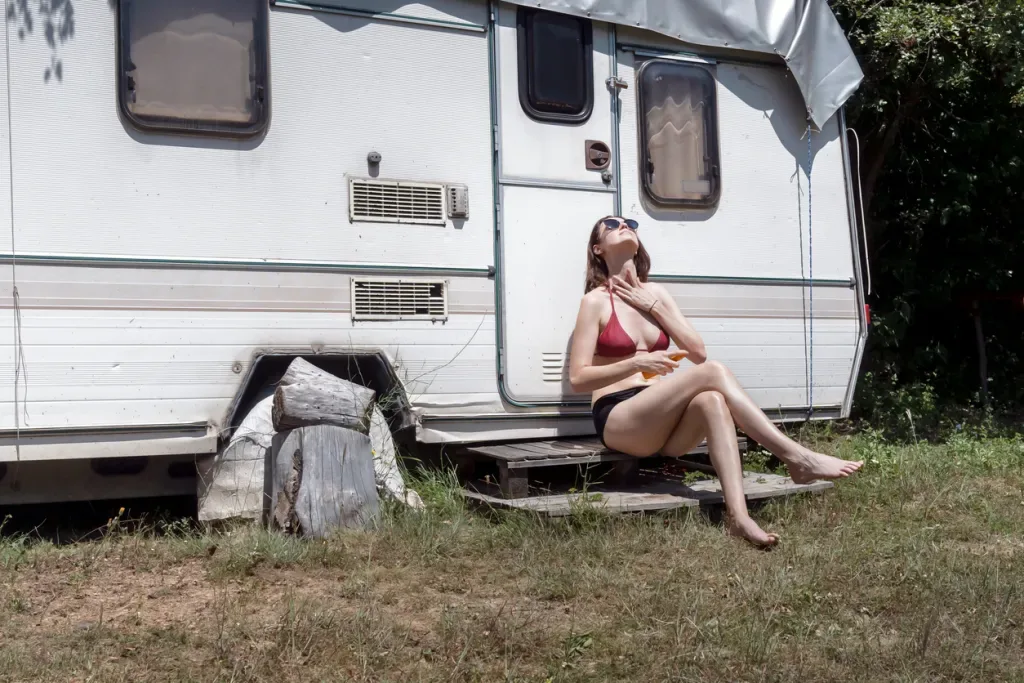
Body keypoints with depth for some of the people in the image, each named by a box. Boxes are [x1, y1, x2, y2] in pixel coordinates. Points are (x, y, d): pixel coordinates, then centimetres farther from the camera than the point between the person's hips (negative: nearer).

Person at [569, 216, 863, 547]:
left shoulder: (654, 293, 16)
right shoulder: (596, 301, 0)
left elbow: (698, 352, 7)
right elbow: (577, 378, -6)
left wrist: (654, 307, 0)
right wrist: (637, 363, -16)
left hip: (662, 423, 5)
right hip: (618, 421, -5)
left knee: (712, 401, -33)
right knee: (713, 372, -27)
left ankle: (739, 517, -47)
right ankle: (796, 457, -32)